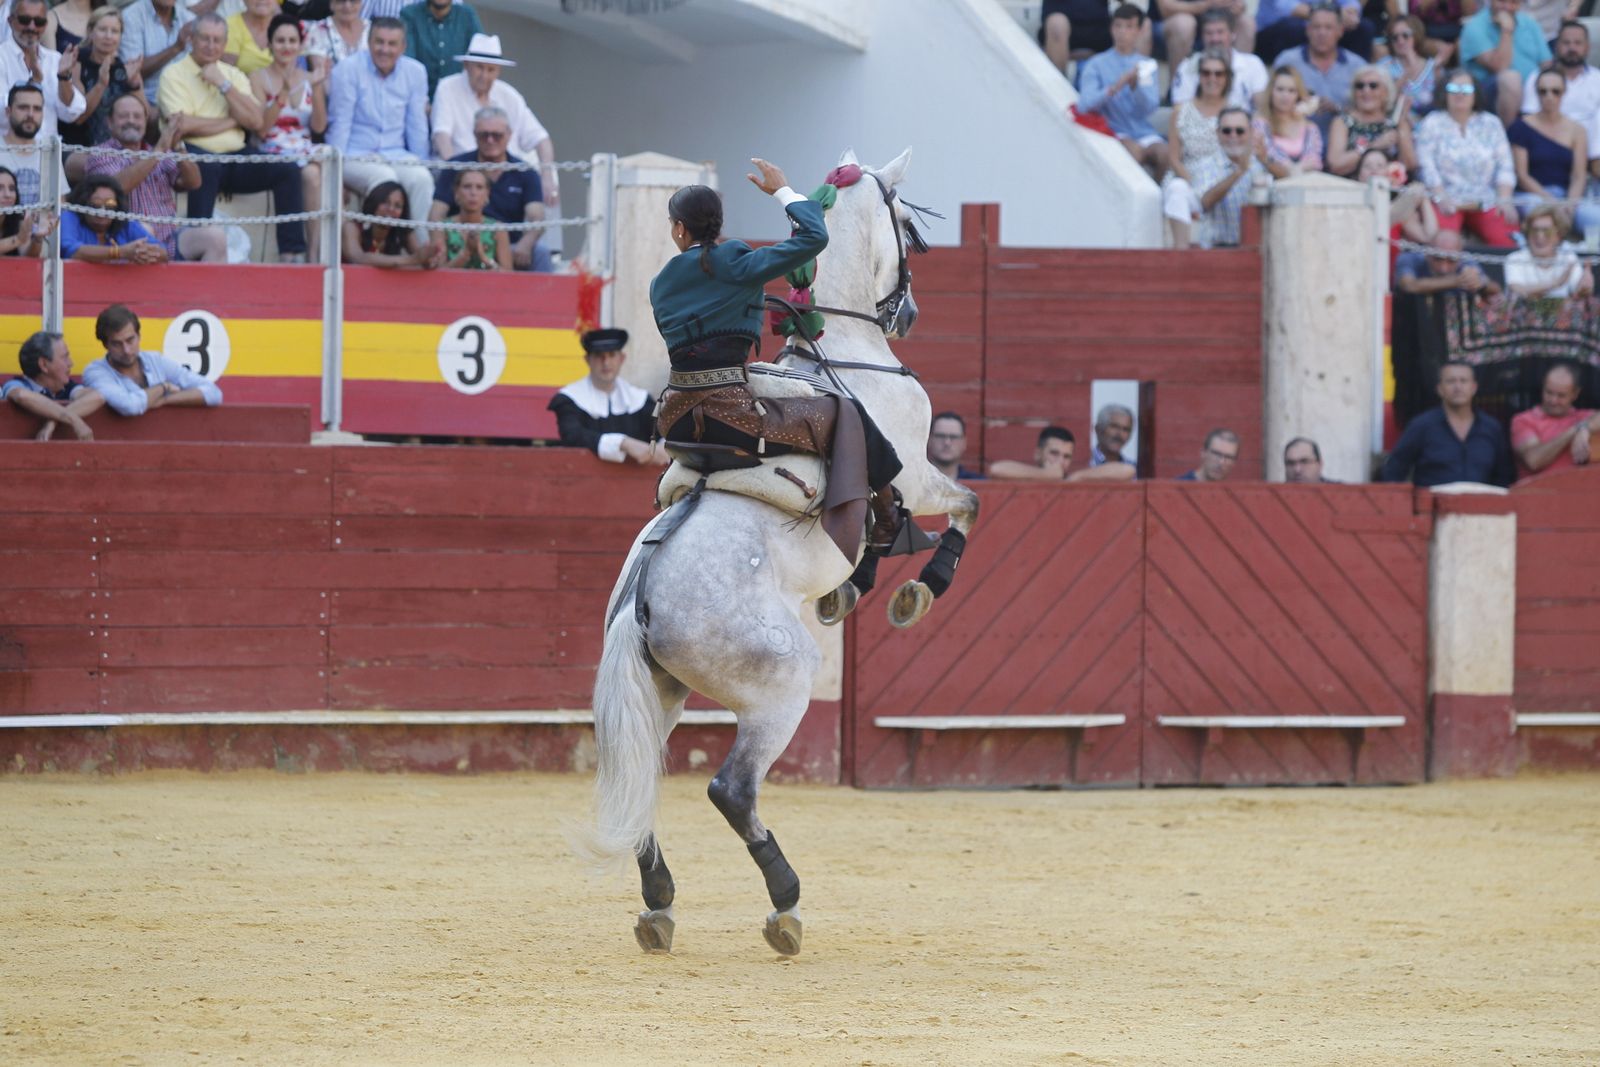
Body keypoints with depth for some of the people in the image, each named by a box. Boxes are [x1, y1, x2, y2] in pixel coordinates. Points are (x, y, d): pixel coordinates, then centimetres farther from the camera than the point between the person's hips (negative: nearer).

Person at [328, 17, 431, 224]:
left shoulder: (415, 73, 7)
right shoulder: (348, 70, -4)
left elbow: (417, 127, 12)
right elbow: (340, 124, -4)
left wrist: (421, 163, 9)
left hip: (396, 155, 4)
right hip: (355, 156, -3)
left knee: (421, 178, -28)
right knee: (384, 177, -34)